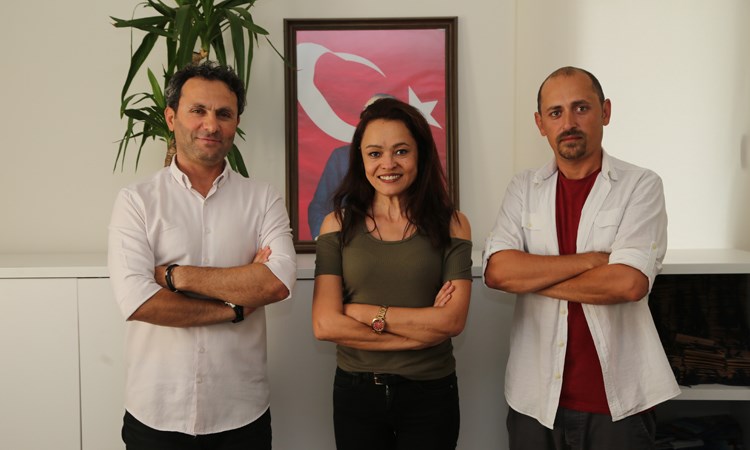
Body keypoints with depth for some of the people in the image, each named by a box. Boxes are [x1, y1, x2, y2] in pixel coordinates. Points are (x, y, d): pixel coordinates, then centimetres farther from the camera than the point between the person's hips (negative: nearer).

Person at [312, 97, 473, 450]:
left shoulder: (451, 224, -4)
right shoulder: (338, 224, -3)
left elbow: (453, 320, -13)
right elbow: (325, 325, -12)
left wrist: (367, 313, -13)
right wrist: (422, 329, -14)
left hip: (430, 393, 0)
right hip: (355, 392, 1)